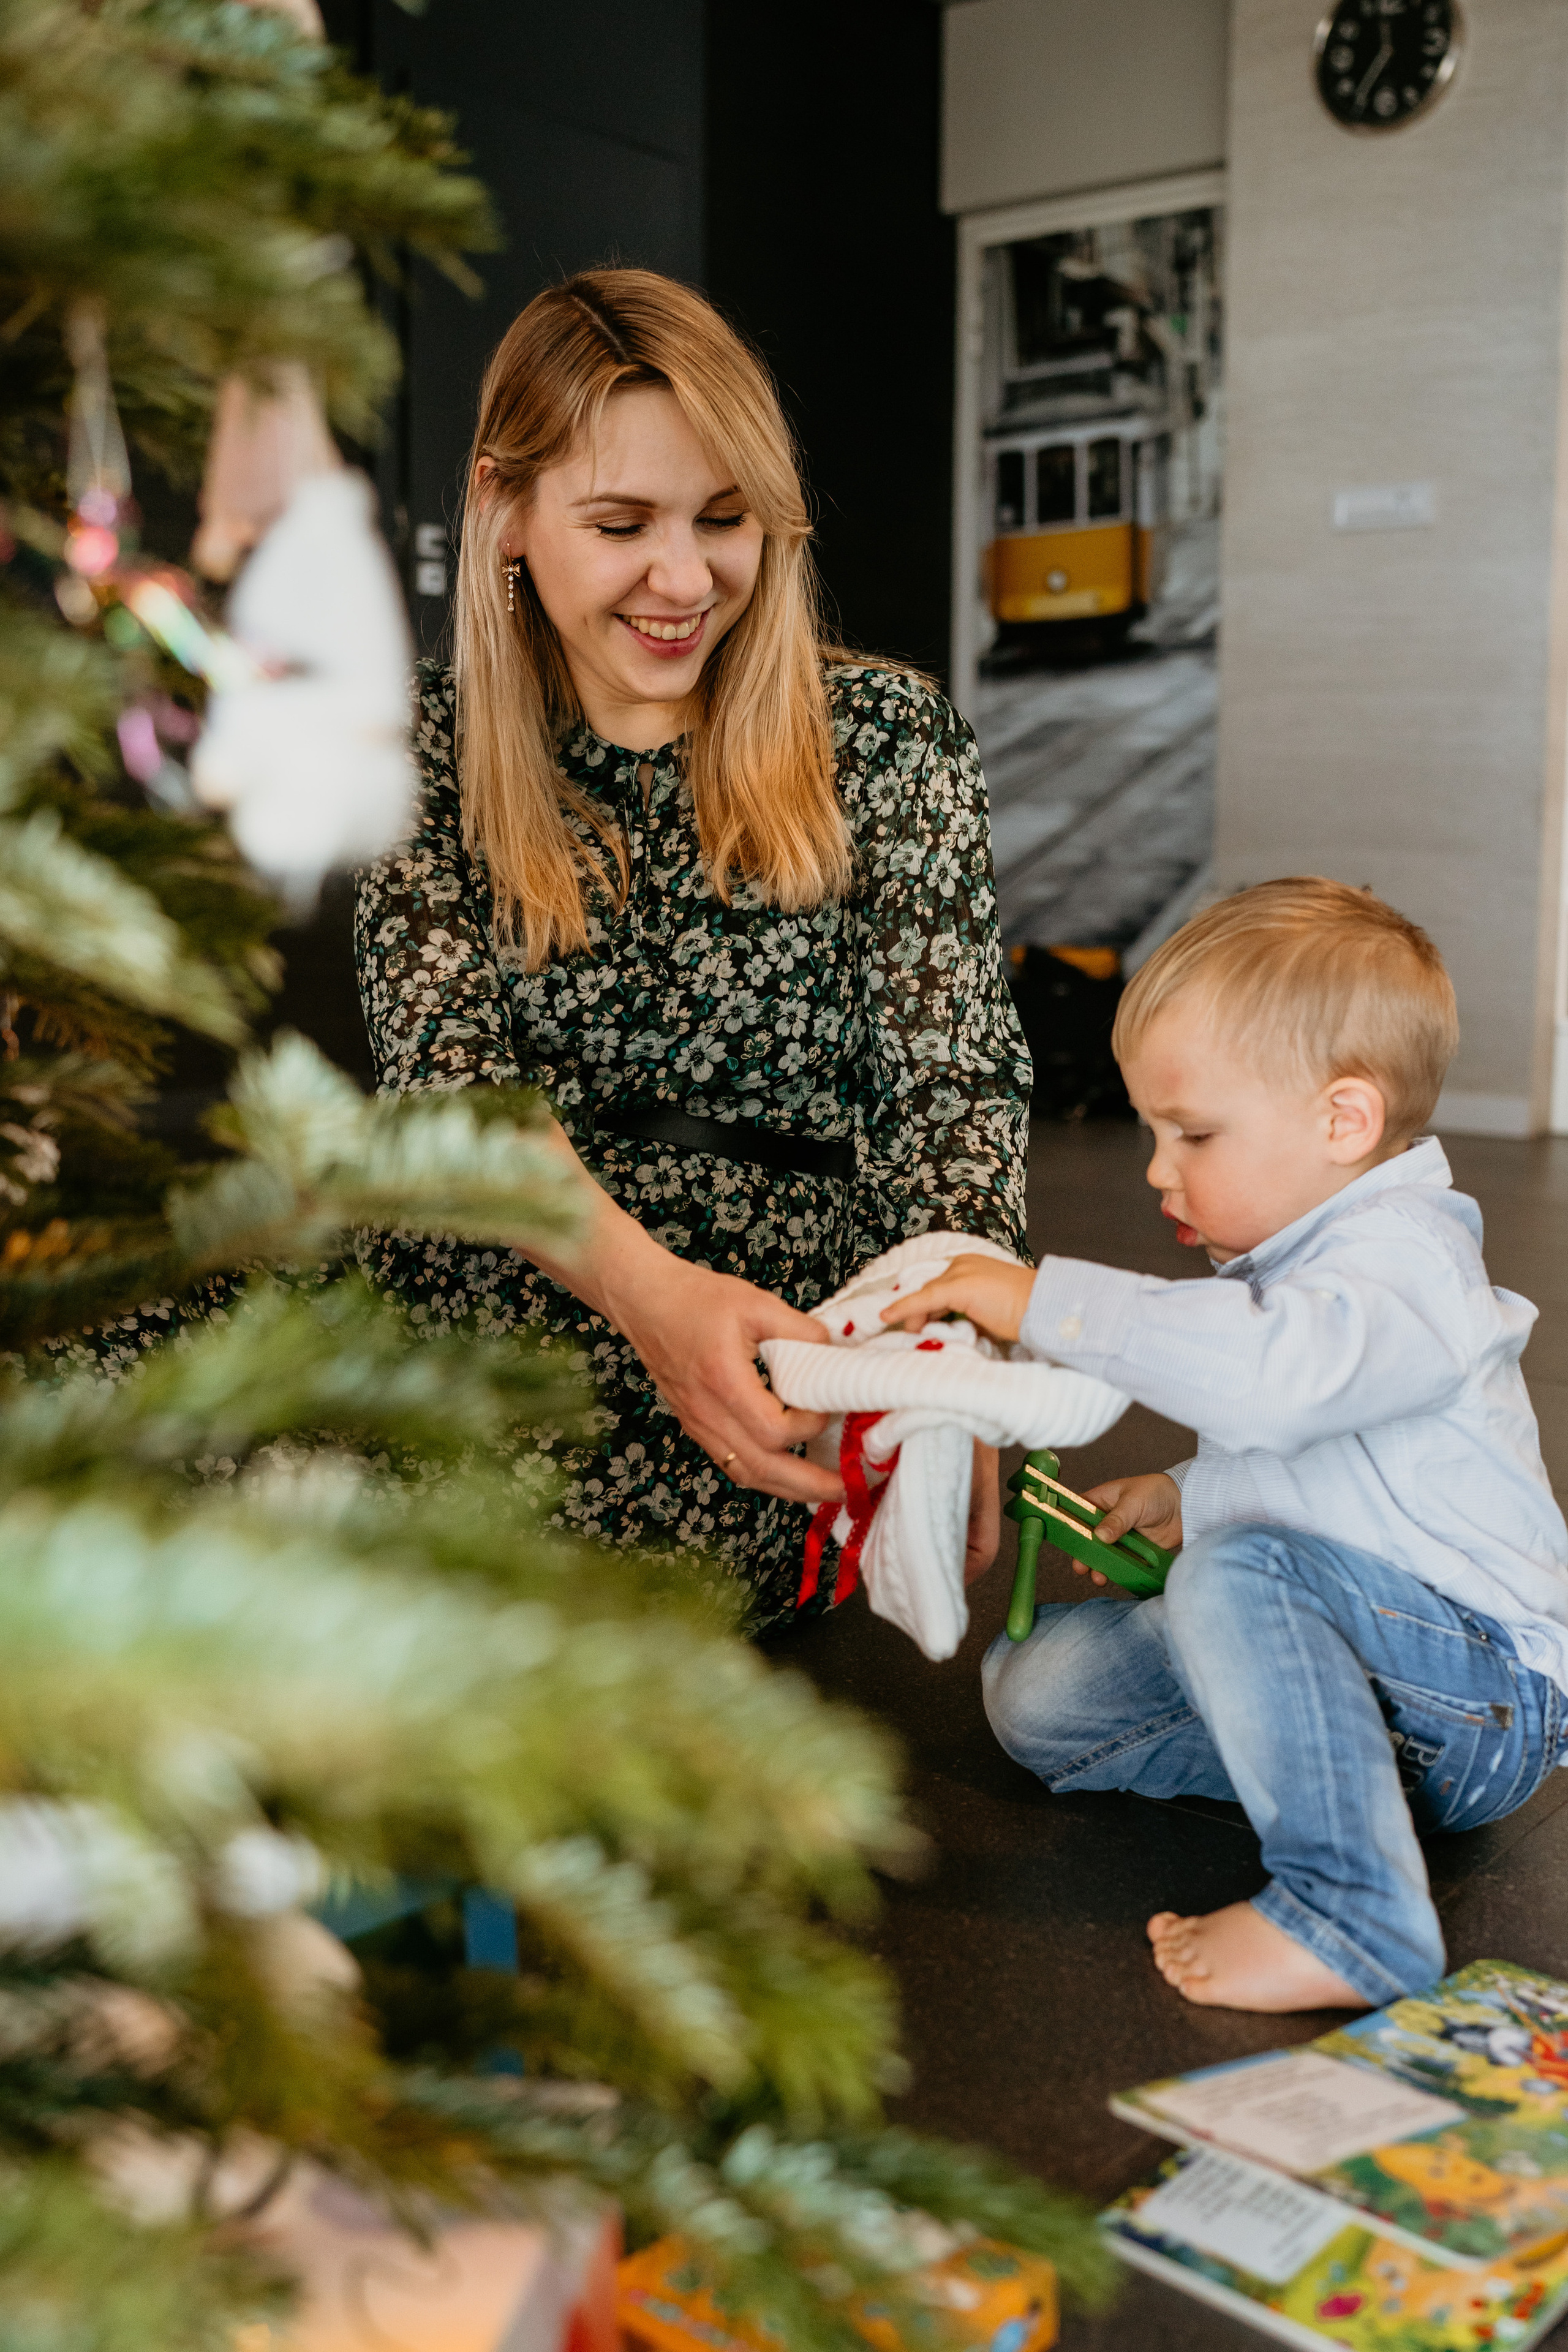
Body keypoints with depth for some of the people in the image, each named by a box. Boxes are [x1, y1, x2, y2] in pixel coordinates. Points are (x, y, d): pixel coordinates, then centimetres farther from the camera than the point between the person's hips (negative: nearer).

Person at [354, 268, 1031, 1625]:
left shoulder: (888, 739, 4)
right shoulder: (423, 748, 7)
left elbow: (953, 1081, -1)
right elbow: (446, 1062, -6)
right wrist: (644, 1283, -26)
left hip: (784, 1327, -3)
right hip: (482, 1299, 3)